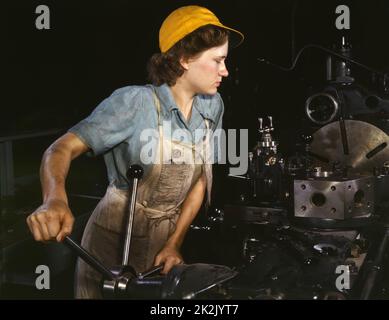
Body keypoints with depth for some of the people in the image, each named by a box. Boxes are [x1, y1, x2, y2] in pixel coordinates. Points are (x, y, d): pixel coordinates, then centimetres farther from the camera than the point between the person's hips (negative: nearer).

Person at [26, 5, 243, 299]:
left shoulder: (213, 106, -4)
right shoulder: (134, 103, -21)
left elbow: (200, 180, 1)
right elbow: (62, 148, -26)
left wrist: (174, 243, -8)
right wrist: (55, 199, -46)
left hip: (167, 238, 5)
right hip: (115, 240, -5)